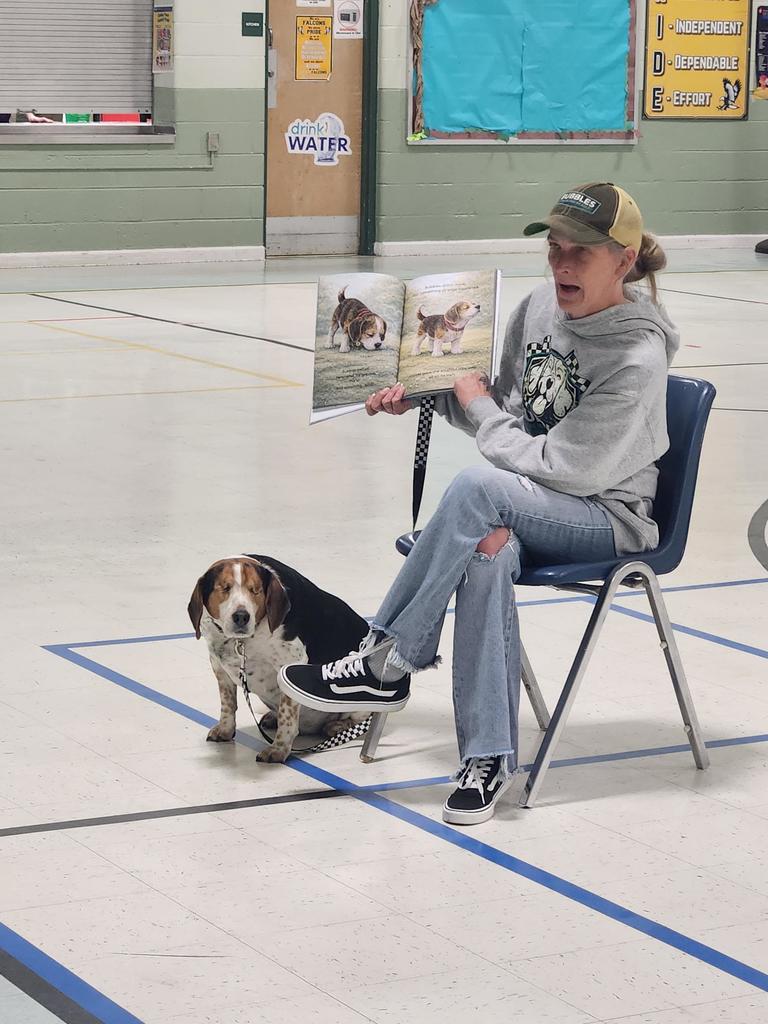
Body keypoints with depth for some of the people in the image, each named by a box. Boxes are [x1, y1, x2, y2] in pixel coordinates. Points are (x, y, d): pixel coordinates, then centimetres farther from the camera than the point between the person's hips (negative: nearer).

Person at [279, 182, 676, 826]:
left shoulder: (638, 357, -21)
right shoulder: (541, 307, 2)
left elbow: (561, 467, -20)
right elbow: (503, 409, 17)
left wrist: (479, 406, -10)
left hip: (610, 519, -6)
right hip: (530, 507, 6)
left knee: (475, 487, -33)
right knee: (488, 550, -32)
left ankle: (385, 666, -20)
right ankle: (489, 757, -27)